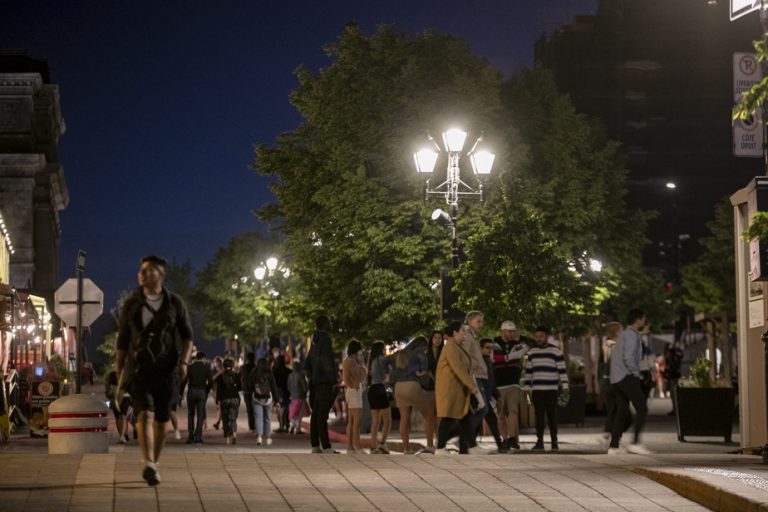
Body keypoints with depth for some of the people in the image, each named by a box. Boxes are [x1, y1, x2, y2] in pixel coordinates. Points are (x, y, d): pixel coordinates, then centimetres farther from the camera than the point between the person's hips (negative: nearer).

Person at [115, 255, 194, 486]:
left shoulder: (175, 303, 4)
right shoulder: (131, 304, 5)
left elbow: (187, 336, 8)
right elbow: (122, 341, 9)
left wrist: (184, 361, -9)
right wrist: (120, 374, 6)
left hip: (165, 371, 1)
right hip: (139, 369, -1)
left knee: (161, 421, 6)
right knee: (145, 414, -20)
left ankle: (153, 465, 22)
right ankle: (149, 465, -32)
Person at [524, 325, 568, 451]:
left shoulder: (555, 351, 0)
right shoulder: (532, 352, 12)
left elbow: (562, 369, -1)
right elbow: (528, 370, 15)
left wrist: (564, 385, -7)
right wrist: (527, 387, 12)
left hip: (551, 389, -3)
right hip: (536, 389, 3)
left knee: (552, 416, -1)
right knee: (539, 416, 3)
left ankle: (554, 442, 4)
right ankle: (539, 441, 6)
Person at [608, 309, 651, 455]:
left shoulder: (625, 334, 20)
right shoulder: (632, 335, -10)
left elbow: (614, 356, 24)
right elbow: (628, 357, -22)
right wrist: (636, 373, -11)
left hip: (617, 378, 10)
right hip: (627, 377, -10)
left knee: (622, 412, 9)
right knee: (642, 409, -10)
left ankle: (613, 446, 4)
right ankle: (635, 443, -18)